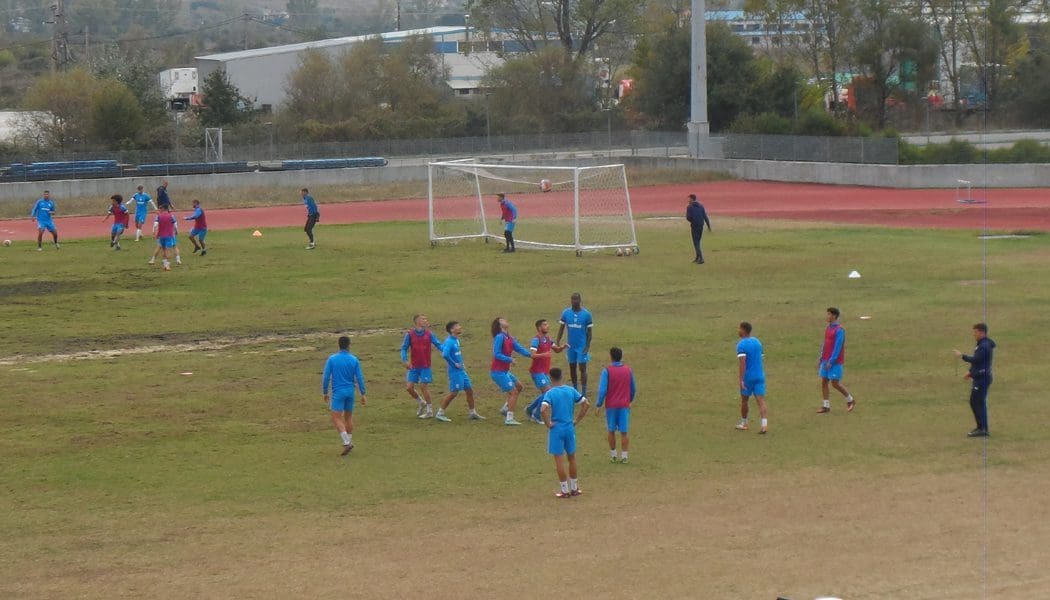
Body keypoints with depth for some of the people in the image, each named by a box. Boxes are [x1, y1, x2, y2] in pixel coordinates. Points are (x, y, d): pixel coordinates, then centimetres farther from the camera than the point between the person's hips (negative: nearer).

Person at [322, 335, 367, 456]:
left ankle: (347, 442, -19)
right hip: (350, 392, 4)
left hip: (337, 392, -4)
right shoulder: (354, 360, 0)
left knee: (336, 419, -5)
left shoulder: (332, 359, -6)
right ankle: (349, 442, 21)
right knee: (349, 417, 17)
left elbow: (326, 377, -5)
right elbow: (359, 378, 0)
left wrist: (325, 393, 6)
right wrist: (363, 394, 6)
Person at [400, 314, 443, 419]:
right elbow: (404, 348, 1)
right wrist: (405, 360, -15)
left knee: (424, 387, -4)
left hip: (425, 367, -2)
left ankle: (429, 410, 9)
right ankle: (421, 403, 25)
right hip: (413, 367, 2)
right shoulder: (410, 334, -1)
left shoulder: (429, 334, 0)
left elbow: (438, 344, -5)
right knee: (409, 387, -2)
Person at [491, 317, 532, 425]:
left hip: (505, 371, 9)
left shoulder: (509, 338, 10)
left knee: (518, 386, 20)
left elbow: (518, 348, 4)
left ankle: (505, 408, 22)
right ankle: (509, 418, -6)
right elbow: (497, 354, -21)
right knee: (514, 392, -8)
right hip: (498, 372, -9)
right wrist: (510, 359, -22)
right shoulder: (499, 337, -16)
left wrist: (529, 354, -9)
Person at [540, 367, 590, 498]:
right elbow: (586, 404, 2)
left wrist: (548, 423, -13)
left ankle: (565, 490, 7)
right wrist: (577, 420, 7)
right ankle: (574, 488, 24)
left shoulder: (550, 394, -13)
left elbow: (543, 410, -29)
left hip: (556, 429, -4)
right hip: (570, 428, 4)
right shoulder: (571, 391, 1)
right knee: (572, 458, 16)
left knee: (559, 460, 4)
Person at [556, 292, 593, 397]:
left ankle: (584, 392, -2)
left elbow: (589, 331, -3)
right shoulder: (566, 313, -1)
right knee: (572, 367, 11)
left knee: (582, 368, -6)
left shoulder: (586, 314, -8)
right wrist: (558, 342, -4)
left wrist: (587, 346, -10)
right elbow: (561, 328, 5)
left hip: (582, 346, -3)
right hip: (571, 345, 3)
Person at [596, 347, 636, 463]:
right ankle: (624, 456, 3)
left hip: (611, 405, -2)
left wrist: (599, 404, -5)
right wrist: (630, 400, 26)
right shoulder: (628, 370, 0)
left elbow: (602, 389, -15)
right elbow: (633, 388, 9)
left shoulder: (607, 371, -11)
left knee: (611, 431, 12)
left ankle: (613, 454, 19)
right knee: (624, 432, 5)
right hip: (624, 405, 2)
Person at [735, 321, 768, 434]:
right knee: (761, 400, -4)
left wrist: (741, 380, -23)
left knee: (744, 400, 14)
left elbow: (742, 363, -21)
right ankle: (764, 424, -19)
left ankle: (744, 423, 28)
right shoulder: (757, 342, 10)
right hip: (760, 375, 5)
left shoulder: (741, 345, -12)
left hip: (748, 377, -5)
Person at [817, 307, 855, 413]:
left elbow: (838, 347, -20)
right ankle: (826, 406, 7)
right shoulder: (828, 328, 11)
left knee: (835, 383, -4)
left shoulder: (839, 330, -16)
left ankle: (850, 400, 15)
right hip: (826, 361, 8)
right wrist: (822, 358, 14)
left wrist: (831, 361, -22)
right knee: (823, 382, 3)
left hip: (835, 362, -8)